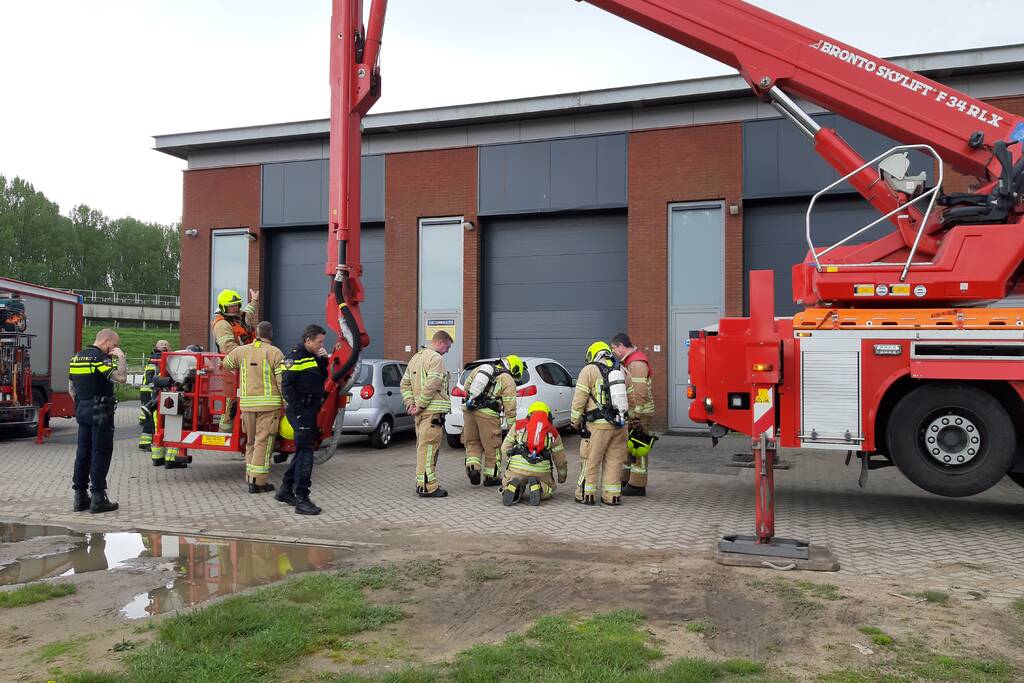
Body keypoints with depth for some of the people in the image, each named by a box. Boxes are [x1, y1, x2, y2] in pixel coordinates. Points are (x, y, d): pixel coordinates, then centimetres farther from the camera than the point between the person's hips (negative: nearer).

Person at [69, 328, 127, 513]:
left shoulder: (76, 358, 13)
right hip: (100, 413, -8)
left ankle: (80, 497, 16)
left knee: (83, 453, 11)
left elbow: (72, 389, 18)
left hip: (82, 411, 8)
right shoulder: (100, 358, -14)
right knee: (100, 454, -3)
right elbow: (121, 377, -26)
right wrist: (121, 357, -14)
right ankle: (98, 498, -1)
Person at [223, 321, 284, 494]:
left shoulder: (241, 351, 7)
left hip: (247, 403, 4)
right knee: (264, 442, -1)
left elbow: (227, 364, 25)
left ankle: (251, 477, 22)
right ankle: (258, 482, -2)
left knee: (251, 442, 17)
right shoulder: (275, 353, -5)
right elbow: (283, 381, -9)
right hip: (269, 403, -4)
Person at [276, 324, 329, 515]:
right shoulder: (295, 357, -12)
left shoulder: (313, 357, 16)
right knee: (305, 453, -11)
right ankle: (301, 499, -9)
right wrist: (297, 411, -20)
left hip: (311, 412, 10)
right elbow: (287, 386, -17)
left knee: (303, 452, 17)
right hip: (301, 412, -10)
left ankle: (285, 490, 29)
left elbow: (322, 379, 20)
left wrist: (323, 361, 5)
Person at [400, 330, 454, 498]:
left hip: (421, 411, 9)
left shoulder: (416, 357, 19)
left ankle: (421, 482, 24)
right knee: (429, 447, -8)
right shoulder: (436, 358, -11)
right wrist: (420, 405, -17)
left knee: (422, 446, 16)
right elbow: (432, 385, -22)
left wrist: (410, 403, 9)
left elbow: (405, 382, 18)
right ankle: (428, 486, -7)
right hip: (433, 410, -9)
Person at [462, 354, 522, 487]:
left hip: (468, 410, 5)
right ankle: (491, 477, 18)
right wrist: (511, 426, 7)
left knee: (472, 442, 20)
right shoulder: (508, 381, 2)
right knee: (492, 446, 9)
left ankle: (472, 467, 2)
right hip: (487, 414, -5)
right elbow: (510, 407, -1)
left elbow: (466, 386, 21)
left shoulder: (480, 368, 18)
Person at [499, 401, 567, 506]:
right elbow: (560, 460, 23)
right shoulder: (553, 432, 18)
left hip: (517, 467, 0)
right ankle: (538, 487, -8)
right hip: (541, 470, 0)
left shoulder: (518, 425, 16)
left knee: (506, 488, 25)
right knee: (549, 489, 26)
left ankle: (513, 487, -12)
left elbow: (505, 448, 16)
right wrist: (562, 476, 40)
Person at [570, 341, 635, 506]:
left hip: (598, 425, -5)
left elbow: (579, 400, -6)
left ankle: (586, 494, 10)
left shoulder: (589, 370, -2)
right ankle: (612, 495, 13)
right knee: (614, 461, 11)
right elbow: (630, 399, 18)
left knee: (590, 461, 5)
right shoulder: (623, 371, 15)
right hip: (620, 425, 5)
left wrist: (575, 422, 4)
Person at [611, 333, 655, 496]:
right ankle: (625, 479, 25)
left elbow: (640, 393, -23)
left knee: (637, 448, -6)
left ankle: (637, 485, -1)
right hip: (629, 412, 11)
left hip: (639, 413, -11)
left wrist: (635, 417, -24)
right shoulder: (627, 362, 17)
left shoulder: (637, 363, -17)